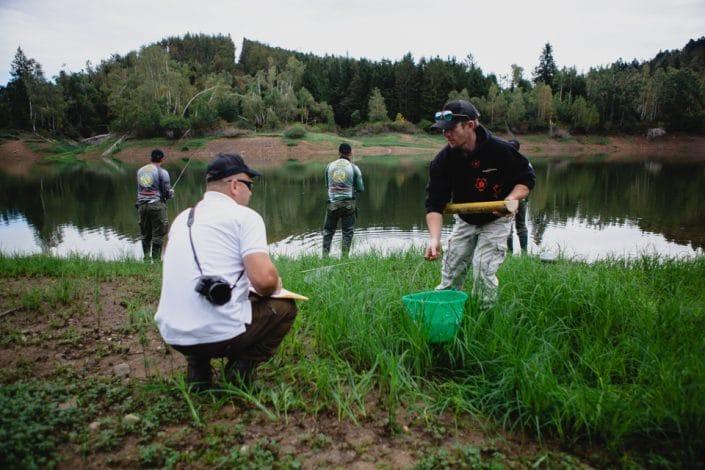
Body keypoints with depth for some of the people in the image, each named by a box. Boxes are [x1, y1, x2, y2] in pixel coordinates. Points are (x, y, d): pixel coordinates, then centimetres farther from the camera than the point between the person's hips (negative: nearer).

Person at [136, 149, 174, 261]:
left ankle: (146, 257, 15)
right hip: (157, 205, -5)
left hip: (142, 205, 5)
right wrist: (171, 194, 19)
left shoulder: (140, 171, 12)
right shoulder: (162, 172, -5)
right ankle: (156, 259, 0)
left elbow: (140, 189, 16)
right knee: (157, 234, 0)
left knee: (145, 234, 13)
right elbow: (168, 191, -5)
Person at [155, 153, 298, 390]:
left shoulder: (181, 219, 15)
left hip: (173, 336, 6)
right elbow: (264, 279, -18)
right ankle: (240, 370, 4)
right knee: (284, 307, 17)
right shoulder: (244, 216, -6)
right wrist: (274, 287, 7)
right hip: (220, 335, -6)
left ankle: (197, 369, 18)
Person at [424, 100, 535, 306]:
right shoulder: (443, 160, -18)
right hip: (465, 220, 3)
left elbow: (527, 177, -9)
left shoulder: (501, 150, -25)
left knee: (483, 270, -13)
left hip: (496, 221, -3)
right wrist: (434, 238, -33)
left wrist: (512, 199, -30)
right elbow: (435, 202, -20)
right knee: (451, 271, 5)